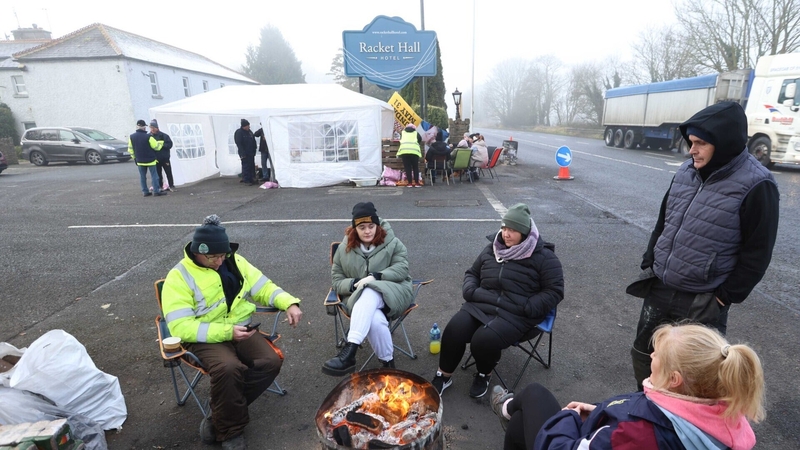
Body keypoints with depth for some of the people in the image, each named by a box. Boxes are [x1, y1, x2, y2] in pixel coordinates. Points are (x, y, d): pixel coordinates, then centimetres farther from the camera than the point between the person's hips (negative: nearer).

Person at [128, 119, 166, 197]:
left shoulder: (131, 137, -1)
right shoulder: (148, 137, -18)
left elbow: (130, 149, 6)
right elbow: (157, 147, -11)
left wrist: (135, 157, 19)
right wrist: (161, 143, 10)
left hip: (140, 161, 4)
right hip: (150, 160, -4)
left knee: (142, 176, 11)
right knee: (154, 176, 2)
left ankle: (145, 191, 12)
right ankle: (156, 191, 1)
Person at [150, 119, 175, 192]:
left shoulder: (164, 135, -5)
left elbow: (170, 144, -8)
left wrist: (161, 145, -22)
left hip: (165, 158, -2)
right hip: (155, 159, 2)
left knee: (168, 173, 2)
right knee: (158, 174, 8)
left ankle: (171, 186, 11)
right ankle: (160, 187, 17)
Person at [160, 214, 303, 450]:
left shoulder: (235, 262, 5)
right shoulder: (179, 277, -10)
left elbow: (264, 287, 7)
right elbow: (181, 327, -16)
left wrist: (289, 303, -13)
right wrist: (227, 331, -25)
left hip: (242, 331, 5)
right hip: (205, 338, -4)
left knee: (271, 361, -20)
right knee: (228, 368, -34)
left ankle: (219, 416, -4)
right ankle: (230, 429, -7)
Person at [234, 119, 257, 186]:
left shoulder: (249, 131, 13)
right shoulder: (239, 133, -10)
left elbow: (253, 142, 19)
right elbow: (239, 144, -14)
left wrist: (254, 151, 13)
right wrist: (243, 153, -19)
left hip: (251, 153, 8)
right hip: (245, 154, -8)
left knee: (252, 166, 10)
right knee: (246, 166, -6)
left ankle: (251, 180, 17)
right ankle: (246, 180, -1)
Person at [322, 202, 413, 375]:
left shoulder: (392, 243, 2)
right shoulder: (344, 248, 7)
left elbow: (402, 268, -7)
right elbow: (336, 279, 8)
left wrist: (375, 277, -22)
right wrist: (354, 284, -16)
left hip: (391, 294, -2)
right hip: (359, 298, 2)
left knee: (370, 294, -39)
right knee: (376, 320, -36)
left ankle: (349, 351, -48)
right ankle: (387, 362, -17)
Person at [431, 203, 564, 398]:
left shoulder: (543, 256, -1)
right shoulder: (492, 249, 14)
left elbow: (554, 290, -3)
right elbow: (472, 272, 24)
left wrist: (528, 308, -15)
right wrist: (470, 290, 3)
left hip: (515, 314, -4)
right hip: (481, 304, 5)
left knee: (484, 340, -29)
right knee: (453, 331, -20)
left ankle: (484, 375, 7)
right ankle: (444, 375, 4)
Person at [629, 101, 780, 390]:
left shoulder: (756, 185, -14)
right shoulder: (686, 171, 3)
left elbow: (757, 252, -11)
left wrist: (728, 295, -10)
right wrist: (649, 263, 9)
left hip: (704, 300, -6)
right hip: (659, 287, 6)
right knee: (643, 352, 20)